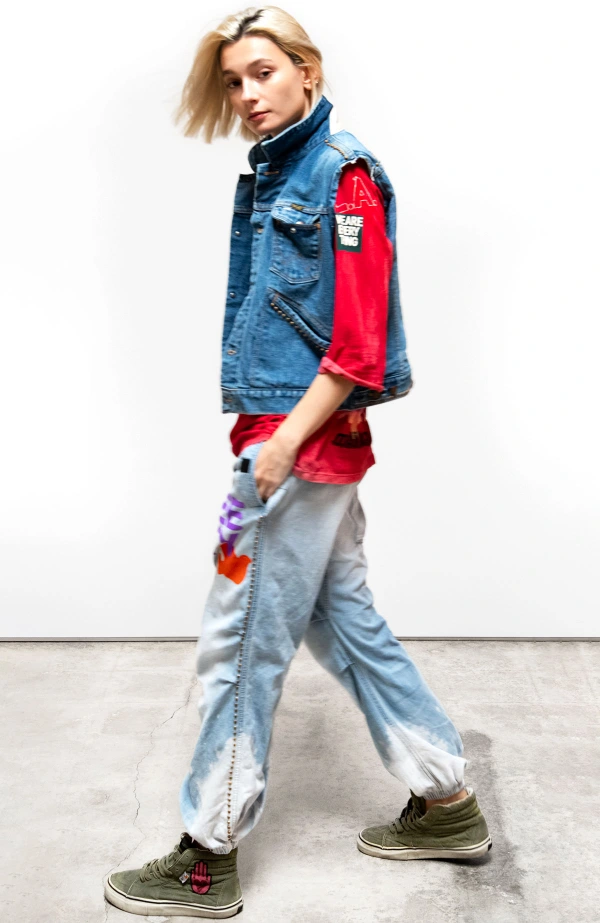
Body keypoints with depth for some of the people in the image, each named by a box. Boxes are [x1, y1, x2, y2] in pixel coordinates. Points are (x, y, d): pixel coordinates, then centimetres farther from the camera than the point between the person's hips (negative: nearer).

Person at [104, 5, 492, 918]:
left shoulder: (343, 173, -11)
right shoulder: (273, 174, 15)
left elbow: (360, 340, -18)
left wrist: (283, 446, -20)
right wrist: (261, 432, 14)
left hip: (309, 437, -10)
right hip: (284, 432, 10)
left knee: (240, 643, -1)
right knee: (346, 622, 16)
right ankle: (449, 806, 29)